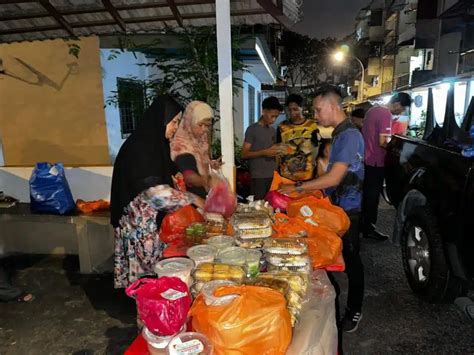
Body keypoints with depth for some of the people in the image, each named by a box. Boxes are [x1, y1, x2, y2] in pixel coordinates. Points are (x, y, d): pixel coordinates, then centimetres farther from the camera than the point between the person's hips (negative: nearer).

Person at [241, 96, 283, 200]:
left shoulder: (273, 130, 15)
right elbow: (244, 154, -9)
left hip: (273, 175, 6)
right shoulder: (252, 129, -5)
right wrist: (264, 153, -19)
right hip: (258, 177, -6)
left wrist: (277, 151, 4)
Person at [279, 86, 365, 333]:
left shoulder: (350, 136, -20)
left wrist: (297, 188, -20)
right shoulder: (339, 134, 10)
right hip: (334, 206, 9)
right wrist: (309, 190, 12)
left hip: (348, 210, -9)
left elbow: (334, 178, -25)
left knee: (351, 260, 7)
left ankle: (354, 311, 25)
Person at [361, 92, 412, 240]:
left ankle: (362, 224, 28)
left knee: (365, 193, 17)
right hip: (375, 162, -9)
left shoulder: (373, 110, 10)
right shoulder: (386, 115, -18)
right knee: (373, 195, 2)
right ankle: (368, 228, 12)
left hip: (365, 159, 9)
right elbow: (382, 142, -23)